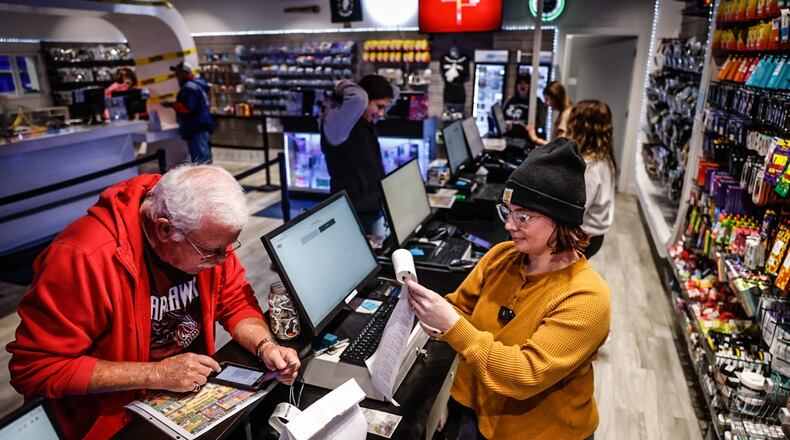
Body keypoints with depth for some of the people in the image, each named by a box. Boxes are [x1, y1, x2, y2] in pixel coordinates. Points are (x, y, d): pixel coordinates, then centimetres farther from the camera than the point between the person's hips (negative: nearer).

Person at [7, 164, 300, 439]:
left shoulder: (209, 233, -11)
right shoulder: (83, 257, -27)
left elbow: (236, 301, 0)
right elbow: (34, 367, -21)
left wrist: (265, 345, -19)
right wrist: (155, 374, -25)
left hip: (198, 388, 5)